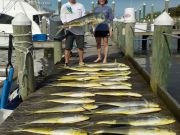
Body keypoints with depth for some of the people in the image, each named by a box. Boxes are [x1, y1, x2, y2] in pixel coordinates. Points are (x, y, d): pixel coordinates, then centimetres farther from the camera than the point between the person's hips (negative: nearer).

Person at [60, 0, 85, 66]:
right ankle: (66, 62, 1)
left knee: (80, 46, 5)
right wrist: (65, 23, -15)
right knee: (68, 47, -5)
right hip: (69, 29, -2)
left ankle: (81, 61, 17)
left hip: (79, 29, 2)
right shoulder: (64, 6, 10)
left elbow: (84, 16, 11)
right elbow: (62, 16, 4)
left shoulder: (80, 6, 15)